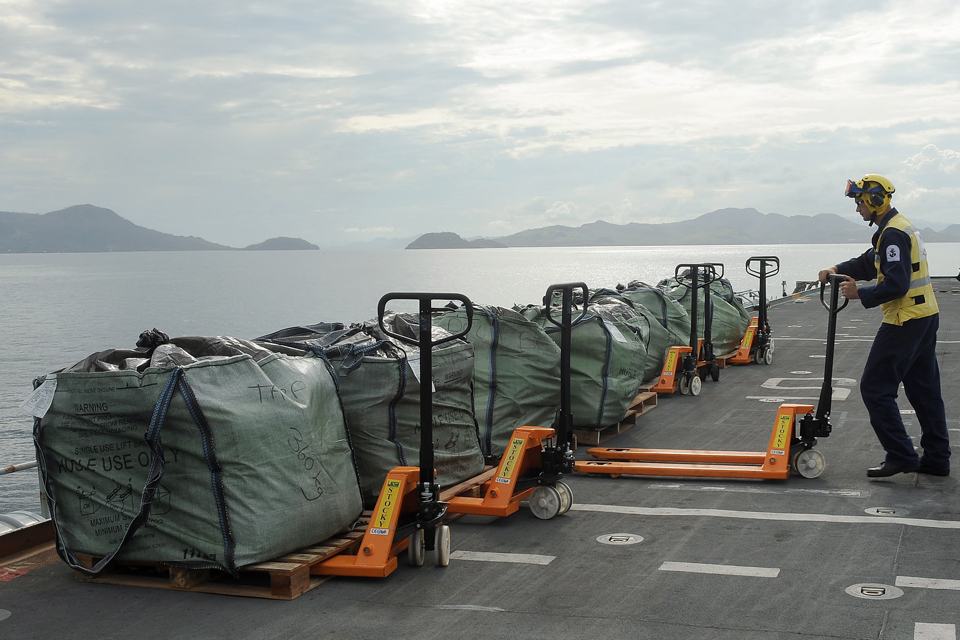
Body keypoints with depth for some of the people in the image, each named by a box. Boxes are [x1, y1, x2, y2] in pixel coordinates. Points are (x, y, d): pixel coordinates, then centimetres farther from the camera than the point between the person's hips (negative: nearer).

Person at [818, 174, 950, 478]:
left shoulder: (893, 233, -17)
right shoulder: (902, 226, 17)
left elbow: (896, 284, -25)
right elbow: (869, 262, 22)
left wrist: (860, 294, -17)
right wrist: (838, 269, 8)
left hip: (905, 321, -11)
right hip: (925, 316, 11)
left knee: (875, 388, -5)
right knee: (924, 389, 14)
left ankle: (901, 455, -5)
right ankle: (937, 459, 19)